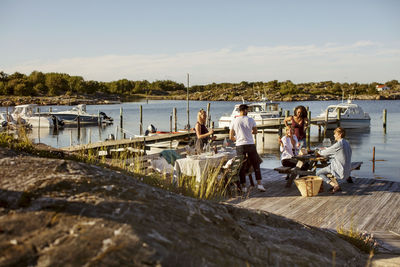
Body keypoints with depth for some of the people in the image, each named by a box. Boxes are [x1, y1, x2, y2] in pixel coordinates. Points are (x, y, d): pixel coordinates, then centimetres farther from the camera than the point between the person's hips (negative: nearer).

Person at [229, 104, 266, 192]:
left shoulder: (234, 121, -1)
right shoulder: (250, 120, -2)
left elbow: (231, 137, 2)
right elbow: (255, 132, 13)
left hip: (240, 146, 1)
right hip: (250, 145, -1)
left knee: (242, 166, 7)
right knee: (256, 165, 10)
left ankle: (243, 186, 8)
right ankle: (259, 184, 7)